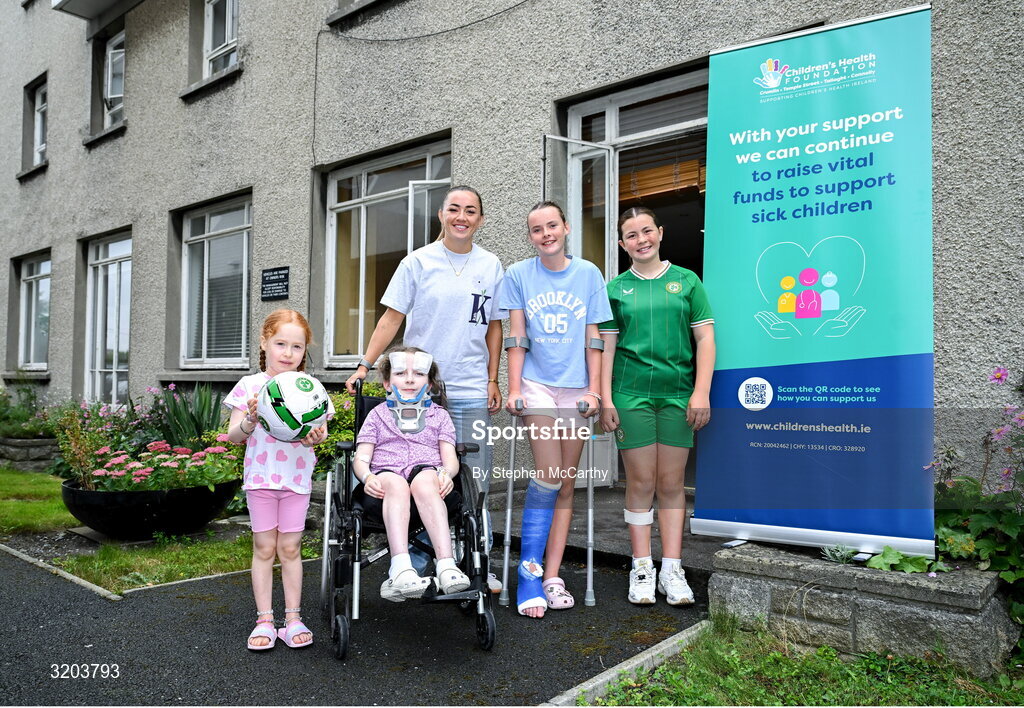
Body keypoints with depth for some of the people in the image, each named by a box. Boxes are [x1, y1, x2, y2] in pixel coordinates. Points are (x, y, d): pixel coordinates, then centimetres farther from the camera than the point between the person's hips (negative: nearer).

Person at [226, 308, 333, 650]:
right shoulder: (250, 386, -2)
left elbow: (320, 429, 3)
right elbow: (233, 436, -2)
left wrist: (316, 438, -19)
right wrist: (249, 422, -22)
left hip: (296, 477, 0)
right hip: (260, 477, 0)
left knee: (289, 548, 7)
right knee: (264, 548, 8)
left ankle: (293, 619, 18)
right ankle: (264, 620, 18)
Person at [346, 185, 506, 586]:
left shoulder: (491, 266, 9)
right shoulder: (418, 262, 3)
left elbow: (494, 327, 13)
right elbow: (392, 317, 1)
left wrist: (492, 381, 7)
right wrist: (365, 366, -7)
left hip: (471, 391, 2)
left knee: (475, 481, 4)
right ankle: (415, 564, 17)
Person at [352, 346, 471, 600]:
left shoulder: (439, 415, 26)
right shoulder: (377, 415, 25)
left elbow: (450, 457, 13)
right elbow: (361, 458, 12)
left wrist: (446, 473, -12)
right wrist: (367, 477, -11)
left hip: (428, 477, 0)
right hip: (385, 479, 0)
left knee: (424, 479, -37)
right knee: (395, 483, -38)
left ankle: (446, 566, -50)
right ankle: (401, 569, -53)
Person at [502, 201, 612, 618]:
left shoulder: (588, 274, 7)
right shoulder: (519, 275, 4)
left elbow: (593, 338, 5)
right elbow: (516, 337, 3)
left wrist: (593, 390, -1)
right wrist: (514, 388, -4)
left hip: (575, 388, 2)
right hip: (537, 384, -2)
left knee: (566, 485, 3)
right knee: (548, 477, -14)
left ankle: (551, 578, 9)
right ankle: (529, 572, -3)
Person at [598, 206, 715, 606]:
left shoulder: (686, 281, 8)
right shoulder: (615, 289, 8)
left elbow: (705, 337, 5)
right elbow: (606, 346, 6)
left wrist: (702, 392, -4)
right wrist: (605, 399, -1)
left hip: (677, 392, 1)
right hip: (631, 392, 0)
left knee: (671, 483, 5)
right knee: (641, 482, 2)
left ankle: (672, 571, 13)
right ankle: (641, 569, 13)